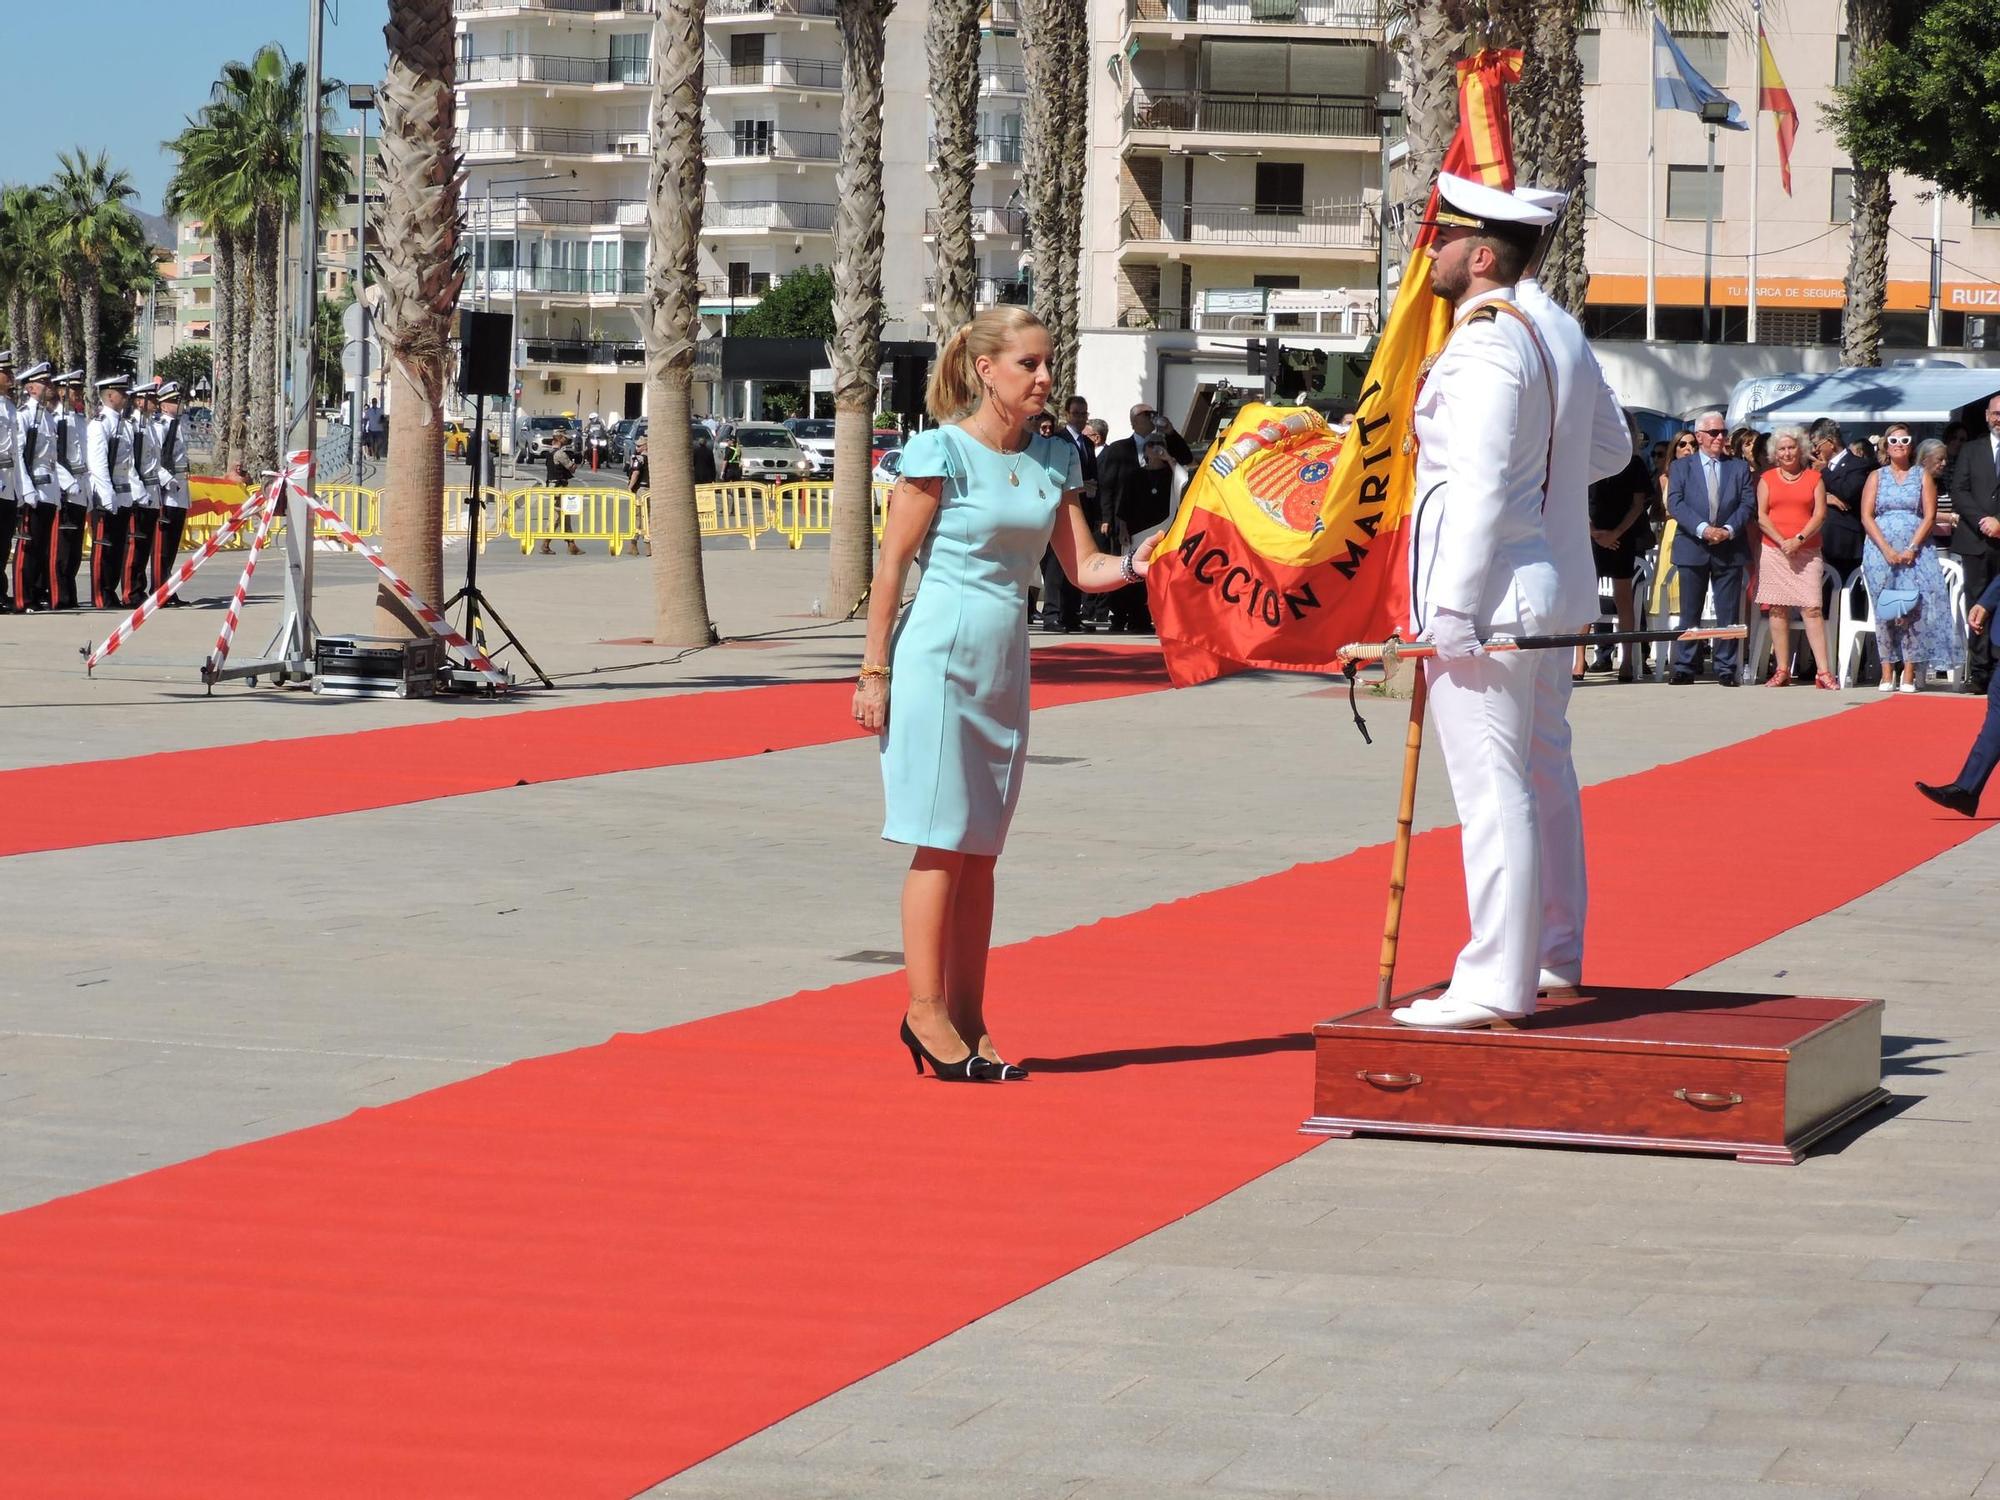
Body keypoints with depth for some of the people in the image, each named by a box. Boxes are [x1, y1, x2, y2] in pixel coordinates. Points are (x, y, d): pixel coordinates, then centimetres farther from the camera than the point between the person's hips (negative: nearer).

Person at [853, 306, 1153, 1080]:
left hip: (1006, 664, 6)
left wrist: (1139, 563, -11)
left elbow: (1084, 568, 9)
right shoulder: (942, 451, -9)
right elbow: (892, 563, -8)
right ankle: (926, 1009, 2)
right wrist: (874, 671, -10)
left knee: (980, 850, 8)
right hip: (939, 657, -6)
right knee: (942, 841, -5)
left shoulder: (1053, 458, 9)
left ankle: (967, 1021, 12)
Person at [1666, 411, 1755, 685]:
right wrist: (1702, 529, -17)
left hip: (1730, 548, 1)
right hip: (1692, 548, -1)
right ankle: (1684, 668, 5)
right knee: (1689, 612, 2)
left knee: (1728, 613, 1)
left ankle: (1726, 669, 5)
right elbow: (1675, 504, -5)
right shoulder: (1681, 467, 7)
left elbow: (1748, 505, 3)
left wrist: (1729, 530, -13)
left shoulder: (1739, 467, 11)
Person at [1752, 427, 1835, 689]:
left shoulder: (1814, 478, 7)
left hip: (1807, 550, -1)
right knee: (1778, 609, 1)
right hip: (1774, 550, 1)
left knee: (1812, 608, -9)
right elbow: (1761, 516, 3)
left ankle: (1823, 672, -11)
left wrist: (1799, 539, -12)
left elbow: (1820, 514, 0)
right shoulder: (1767, 479, 9)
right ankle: (1782, 670, 5)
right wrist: (1782, 542, -9)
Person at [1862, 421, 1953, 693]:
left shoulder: (1922, 477, 9)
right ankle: (1887, 673, -1)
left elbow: (1930, 517, 1)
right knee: (1884, 610, -2)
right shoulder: (1876, 477, 11)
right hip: (1880, 551, 1)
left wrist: (1911, 549, -12)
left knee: (1913, 610, -10)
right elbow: (1866, 517, 2)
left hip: (1916, 552, -1)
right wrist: (1887, 549, -11)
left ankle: (1910, 673, -10)